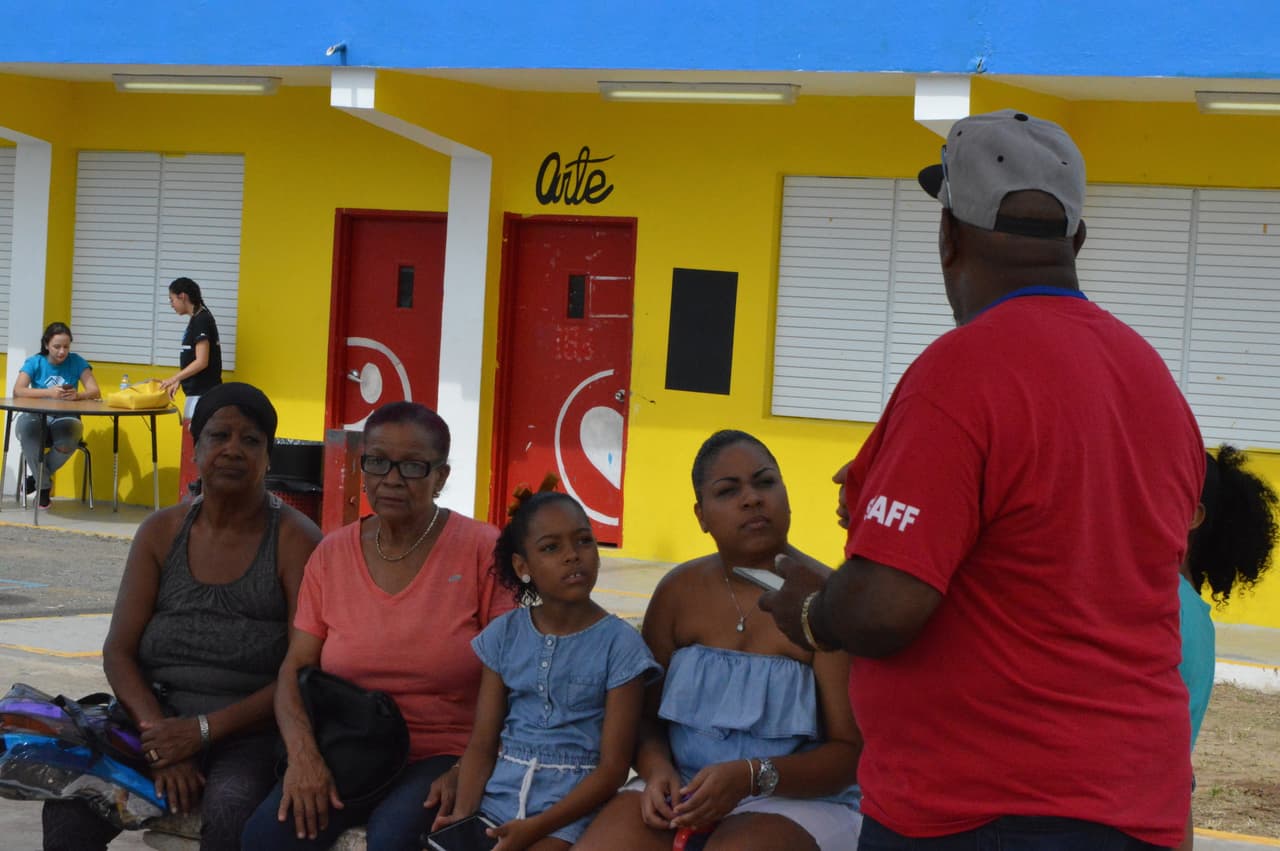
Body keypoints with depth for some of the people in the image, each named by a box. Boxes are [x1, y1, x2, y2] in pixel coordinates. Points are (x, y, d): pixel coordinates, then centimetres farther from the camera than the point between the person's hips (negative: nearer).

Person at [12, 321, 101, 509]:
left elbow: (95, 391, -4)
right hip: (37, 418, 0)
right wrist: (49, 392, -28)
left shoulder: (76, 362, 3)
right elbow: (18, 391, -14)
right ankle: (44, 484, -17)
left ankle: (38, 477, -5)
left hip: (65, 419, 0)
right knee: (25, 426, -38)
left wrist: (77, 395, -28)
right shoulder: (34, 363, 1)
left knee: (69, 440, -37)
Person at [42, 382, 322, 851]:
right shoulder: (162, 532, 10)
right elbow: (118, 652, 4)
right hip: (156, 720, 3)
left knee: (230, 812, -35)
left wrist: (203, 730, -16)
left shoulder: (295, 540, -3)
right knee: (67, 806, -24)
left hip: (251, 731, -3)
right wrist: (159, 734, -14)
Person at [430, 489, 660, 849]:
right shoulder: (504, 635, 7)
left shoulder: (619, 644, -5)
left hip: (570, 810, -4)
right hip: (495, 800, 4)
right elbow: (482, 744, 6)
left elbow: (613, 767, -8)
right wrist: (462, 813, -12)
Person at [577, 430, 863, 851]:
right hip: (683, 789, 4)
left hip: (799, 800, -4)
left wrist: (751, 777, -26)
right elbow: (646, 717, 11)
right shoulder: (678, 591, 6)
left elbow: (850, 753, -10)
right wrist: (657, 771, -12)